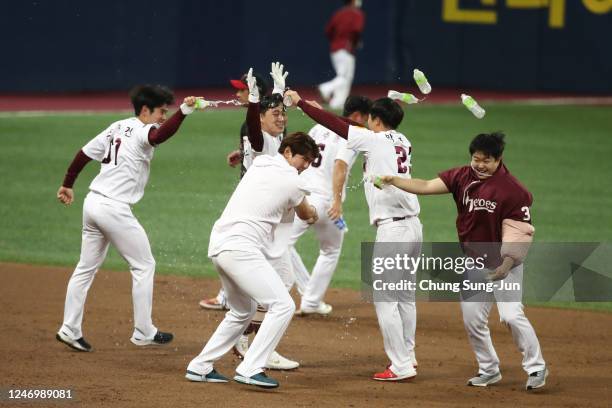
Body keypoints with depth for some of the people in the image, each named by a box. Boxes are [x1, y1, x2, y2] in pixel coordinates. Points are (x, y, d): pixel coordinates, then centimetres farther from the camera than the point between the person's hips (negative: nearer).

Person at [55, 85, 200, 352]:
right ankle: (143, 333, 7)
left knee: (86, 268, 14)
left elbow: (84, 154, 17)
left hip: (92, 203, 8)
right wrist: (184, 111, -46)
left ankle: (70, 330, 13)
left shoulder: (117, 128, 13)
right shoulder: (142, 131, -12)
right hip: (114, 208, -8)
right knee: (144, 265, 4)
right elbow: (160, 135, -36)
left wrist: (68, 185, 26)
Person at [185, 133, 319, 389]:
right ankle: (250, 369, -17)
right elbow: (306, 215, 18)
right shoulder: (292, 183, -4)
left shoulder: (258, 164, 17)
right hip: (241, 247, -9)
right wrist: (313, 214, 40)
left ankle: (200, 367, 24)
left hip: (218, 244, 9)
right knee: (282, 305, -9)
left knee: (243, 311, 24)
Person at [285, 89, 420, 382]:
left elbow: (334, 124, -6)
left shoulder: (375, 140, -7)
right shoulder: (403, 143, 12)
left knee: (384, 298, -3)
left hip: (392, 228, -8)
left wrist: (300, 102, 2)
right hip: (414, 226, 8)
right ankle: (406, 356, 30)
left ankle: (401, 366, -5)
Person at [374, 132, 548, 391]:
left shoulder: (513, 190, -18)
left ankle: (536, 368, 0)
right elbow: (427, 186, -7)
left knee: (511, 315, -15)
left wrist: (507, 265, -25)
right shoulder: (462, 177, -2)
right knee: (472, 320, 7)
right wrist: (394, 182, -20)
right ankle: (489, 370, 25)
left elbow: (520, 233, -18)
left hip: (504, 263, -6)